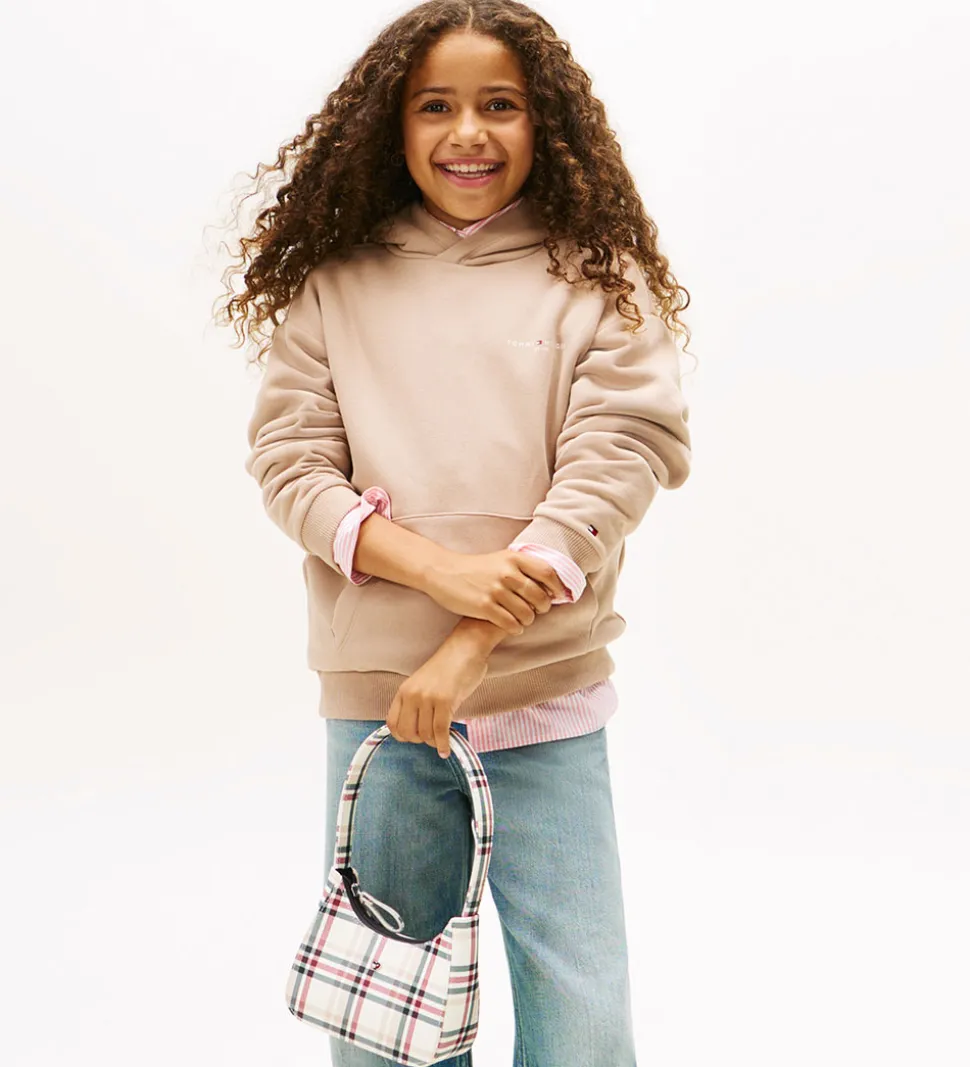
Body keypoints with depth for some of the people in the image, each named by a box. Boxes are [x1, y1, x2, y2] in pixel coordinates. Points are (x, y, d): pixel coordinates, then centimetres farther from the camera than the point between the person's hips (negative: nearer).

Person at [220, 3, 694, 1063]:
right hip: (373, 701, 1)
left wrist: (473, 647, -15)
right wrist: (443, 570, -16)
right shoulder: (334, 282, 6)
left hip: (547, 705, -1)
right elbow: (289, 462, 0)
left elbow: (613, 466, -6)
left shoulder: (600, 279, 3)